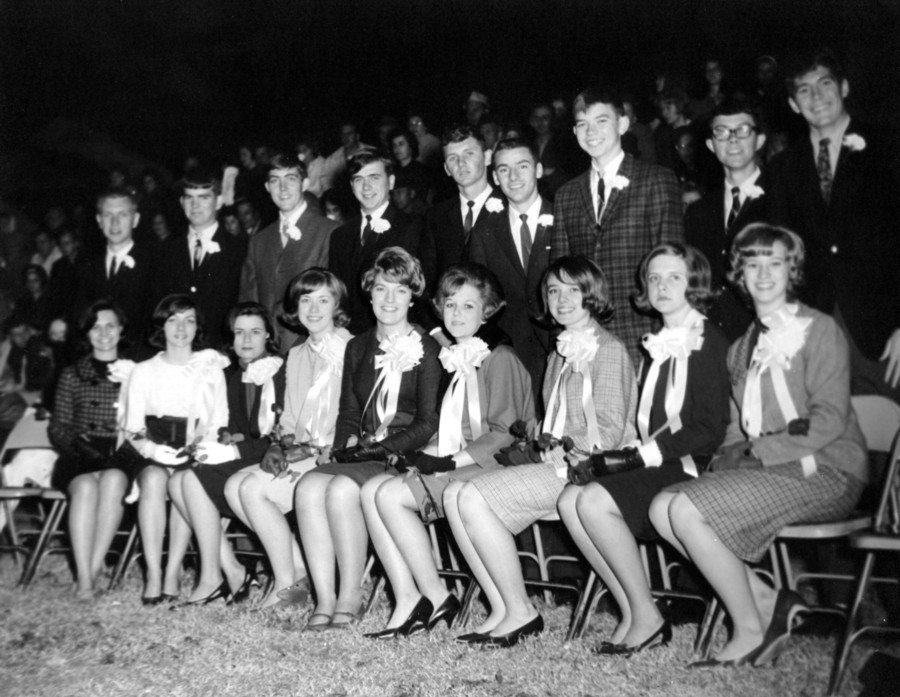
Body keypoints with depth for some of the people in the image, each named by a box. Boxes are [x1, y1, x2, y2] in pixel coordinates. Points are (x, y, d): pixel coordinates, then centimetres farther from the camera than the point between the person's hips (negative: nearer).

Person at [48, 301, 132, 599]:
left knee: (112, 479, -36)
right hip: (80, 456, 1)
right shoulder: (72, 375, 17)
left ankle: (93, 571, -32)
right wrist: (77, 444, -7)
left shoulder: (135, 373, 16)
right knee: (86, 485, -34)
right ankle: (84, 577, -38)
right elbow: (57, 427, 12)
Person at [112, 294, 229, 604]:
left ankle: (173, 573, -29)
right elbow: (132, 428, 9)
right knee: (154, 478, -33)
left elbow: (217, 425, 8)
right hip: (149, 453, 0)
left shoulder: (211, 369, 16)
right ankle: (153, 574, -32)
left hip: (195, 453, 0)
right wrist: (150, 448, -13)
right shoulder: (143, 371, 17)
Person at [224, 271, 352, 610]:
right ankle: (300, 568, -3)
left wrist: (310, 448, -16)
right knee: (234, 486, -11)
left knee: (254, 488, -21)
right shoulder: (296, 355, 19)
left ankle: (288, 584, -6)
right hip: (300, 454, 8)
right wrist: (280, 445, -1)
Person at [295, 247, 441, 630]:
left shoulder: (426, 349, 1)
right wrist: (348, 444, -1)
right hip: (359, 455, 5)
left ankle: (350, 596, -16)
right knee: (309, 486, -24)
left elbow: (428, 422, -5)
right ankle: (324, 599, -20)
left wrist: (379, 448, -14)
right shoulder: (358, 347, 19)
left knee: (342, 489, -30)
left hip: (405, 456, -5)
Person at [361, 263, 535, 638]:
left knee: (391, 495, -21)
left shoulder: (499, 358, -6)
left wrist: (450, 462, -15)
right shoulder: (456, 358, 19)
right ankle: (407, 600, -13)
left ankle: (435, 597, -10)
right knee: (372, 489, -10)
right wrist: (429, 454, 2)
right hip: (458, 464, 8)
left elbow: (504, 433, -12)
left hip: (490, 466, -8)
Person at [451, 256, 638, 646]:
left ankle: (521, 613, -11)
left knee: (474, 498, -21)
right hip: (555, 464, 8)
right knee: (455, 494, -10)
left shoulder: (608, 350, -4)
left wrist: (543, 452, -13)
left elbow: (608, 433, -12)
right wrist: (534, 447, -1)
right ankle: (501, 610, -8)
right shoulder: (559, 355, 22)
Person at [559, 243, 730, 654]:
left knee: (594, 500, -26)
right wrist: (611, 459, -3)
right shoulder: (658, 346, 19)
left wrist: (636, 457, -16)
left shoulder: (708, 343, -5)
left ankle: (647, 617, -12)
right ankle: (630, 614, -10)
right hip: (653, 466, 7)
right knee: (570, 500, -15)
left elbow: (709, 430, -13)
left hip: (691, 469, -7)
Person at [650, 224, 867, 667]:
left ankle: (750, 630, -7)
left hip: (823, 472, -7)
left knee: (687, 511, -24)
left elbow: (830, 420, -11)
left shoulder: (819, 330, -1)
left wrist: (756, 451, -17)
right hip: (762, 468, 7)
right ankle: (767, 601, -6)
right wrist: (727, 459, -5)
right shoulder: (742, 348, 20)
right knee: (662, 508, -12)